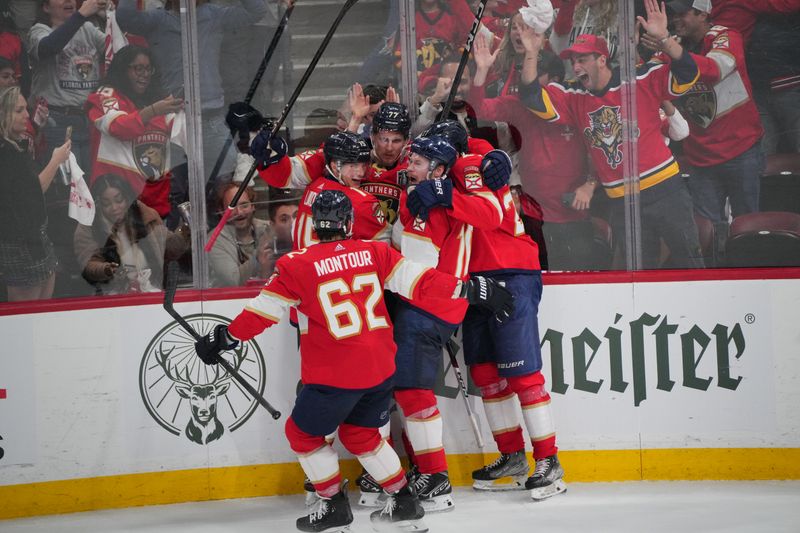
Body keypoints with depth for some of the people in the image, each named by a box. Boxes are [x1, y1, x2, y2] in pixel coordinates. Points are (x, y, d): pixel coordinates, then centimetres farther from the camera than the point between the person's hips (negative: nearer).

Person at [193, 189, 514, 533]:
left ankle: (334, 505, 16)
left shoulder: (299, 266, -10)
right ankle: (404, 502, 22)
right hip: (381, 368, 5)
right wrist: (468, 290, 4)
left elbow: (264, 311, -5)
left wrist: (223, 338, 8)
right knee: (360, 434, 24)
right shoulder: (374, 252, -1)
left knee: (302, 433, 16)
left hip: (335, 375, -5)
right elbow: (417, 281, -4)